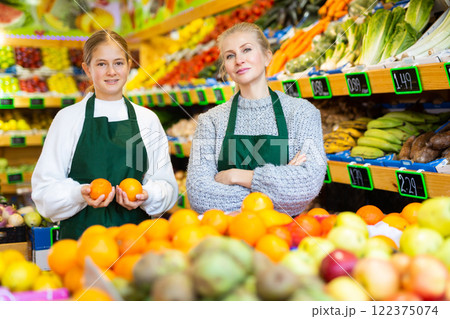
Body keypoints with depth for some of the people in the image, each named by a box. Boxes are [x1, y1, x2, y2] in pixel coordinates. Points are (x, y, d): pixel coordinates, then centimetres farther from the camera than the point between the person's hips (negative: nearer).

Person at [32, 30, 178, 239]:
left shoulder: (147, 120, 10)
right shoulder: (68, 118, 4)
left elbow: (166, 184, 11)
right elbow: (45, 189, 1)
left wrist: (146, 196, -9)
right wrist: (80, 195, -18)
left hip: (135, 230, 2)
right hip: (81, 232, -2)